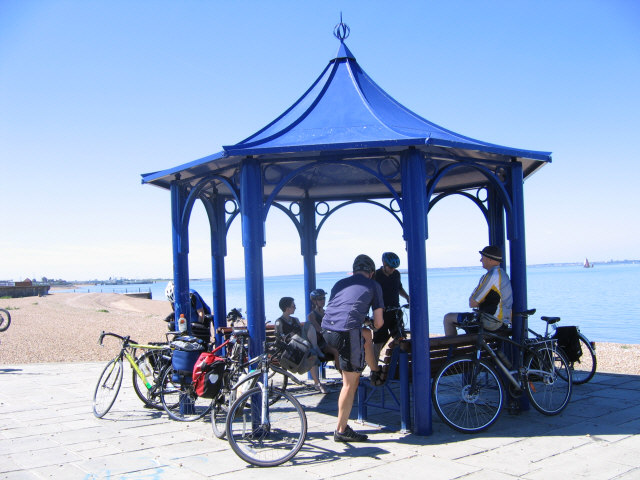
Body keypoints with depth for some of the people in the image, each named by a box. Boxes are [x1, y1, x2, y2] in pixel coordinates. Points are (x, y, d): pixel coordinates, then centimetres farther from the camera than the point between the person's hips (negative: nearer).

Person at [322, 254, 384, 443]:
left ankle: (374, 370, 48)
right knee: (351, 383, 3)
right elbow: (379, 323, 9)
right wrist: (373, 325, 33)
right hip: (348, 331, -6)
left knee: (365, 334, 35)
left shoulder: (340, 283, 24)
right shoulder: (373, 285, 12)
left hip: (327, 330, 6)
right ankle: (341, 430, 7)